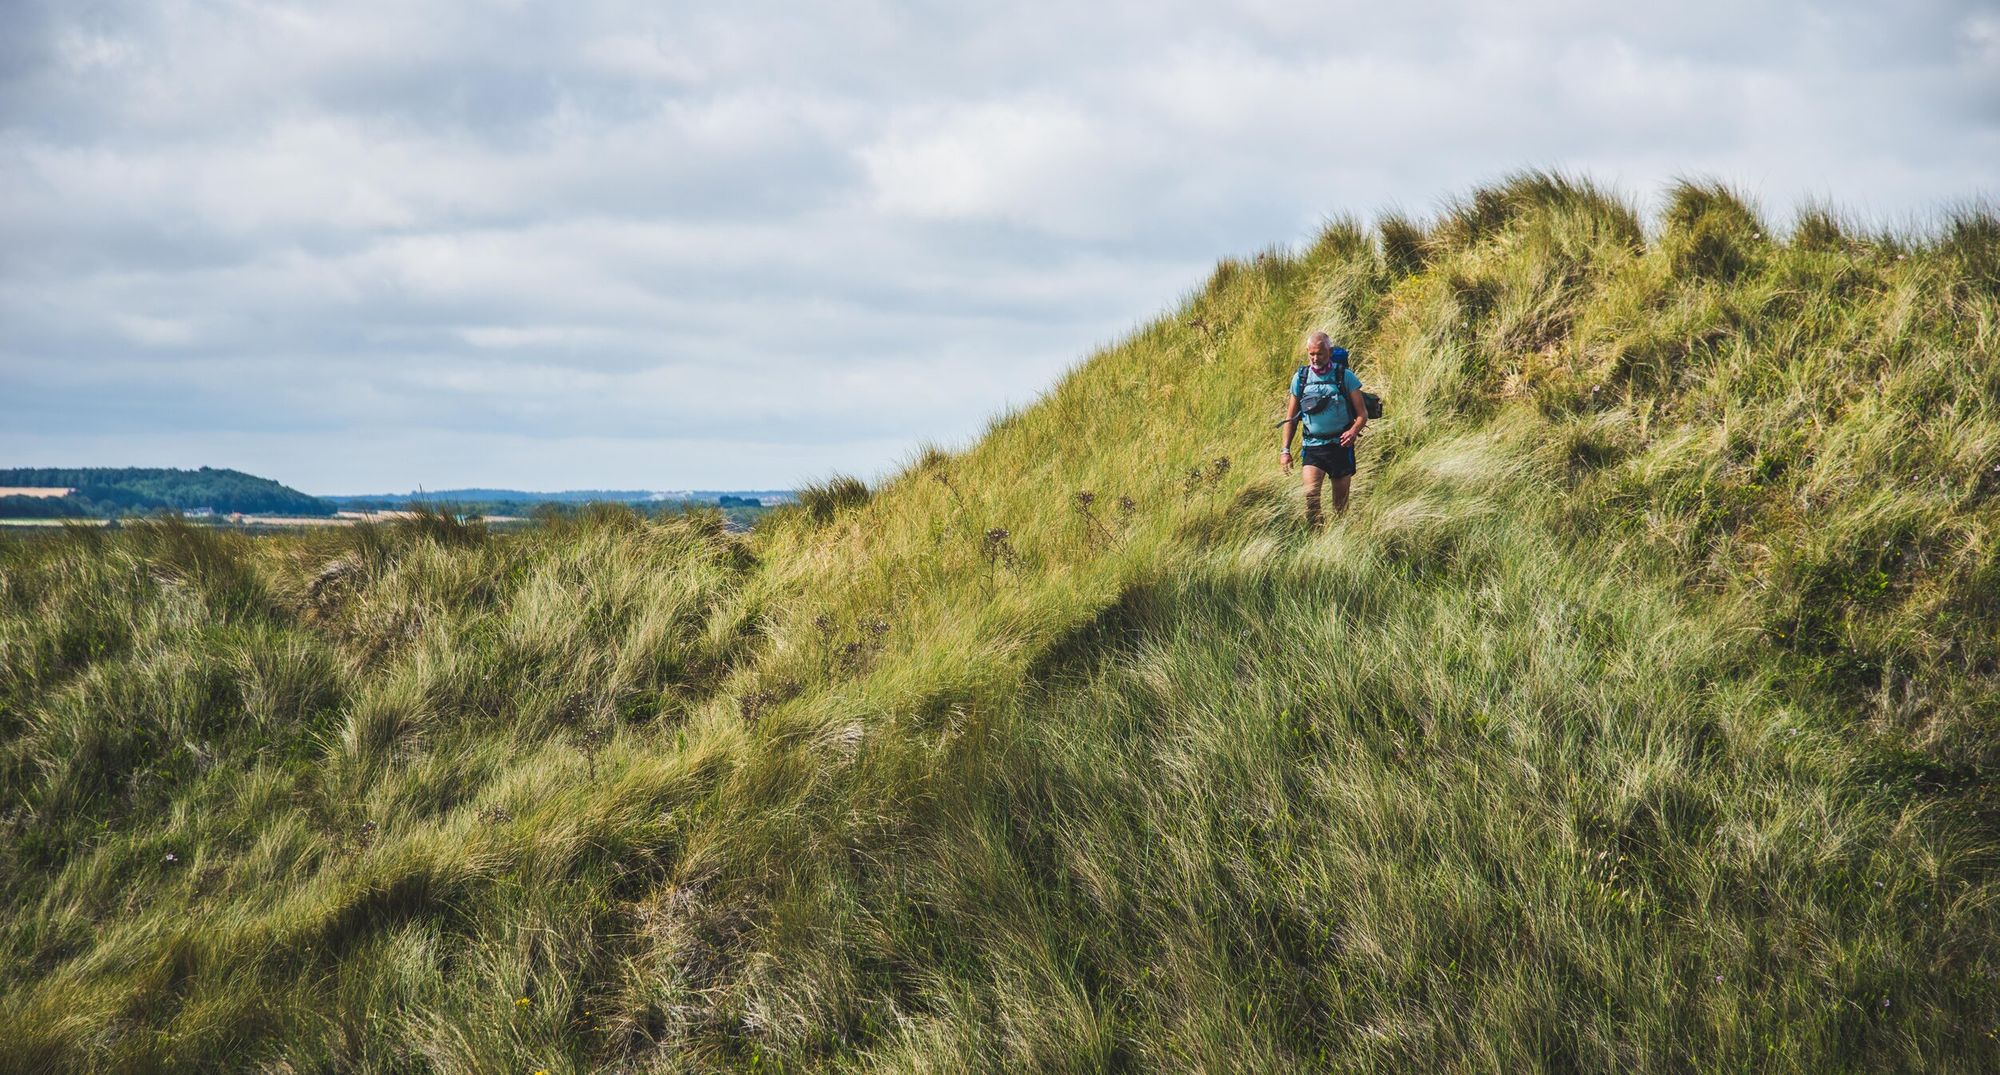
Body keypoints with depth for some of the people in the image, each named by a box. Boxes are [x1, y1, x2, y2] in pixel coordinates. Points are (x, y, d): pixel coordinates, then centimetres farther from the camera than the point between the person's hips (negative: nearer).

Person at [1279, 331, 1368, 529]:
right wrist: (1286, 450, 5)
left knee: (1341, 503, 6)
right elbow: (1291, 417, 12)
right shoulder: (1300, 378, 4)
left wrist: (1353, 431, -22)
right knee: (1310, 494, -19)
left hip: (1340, 445, -1)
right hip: (1312, 446, 1)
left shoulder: (1345, 376, -2)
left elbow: (1363, 414, -1)